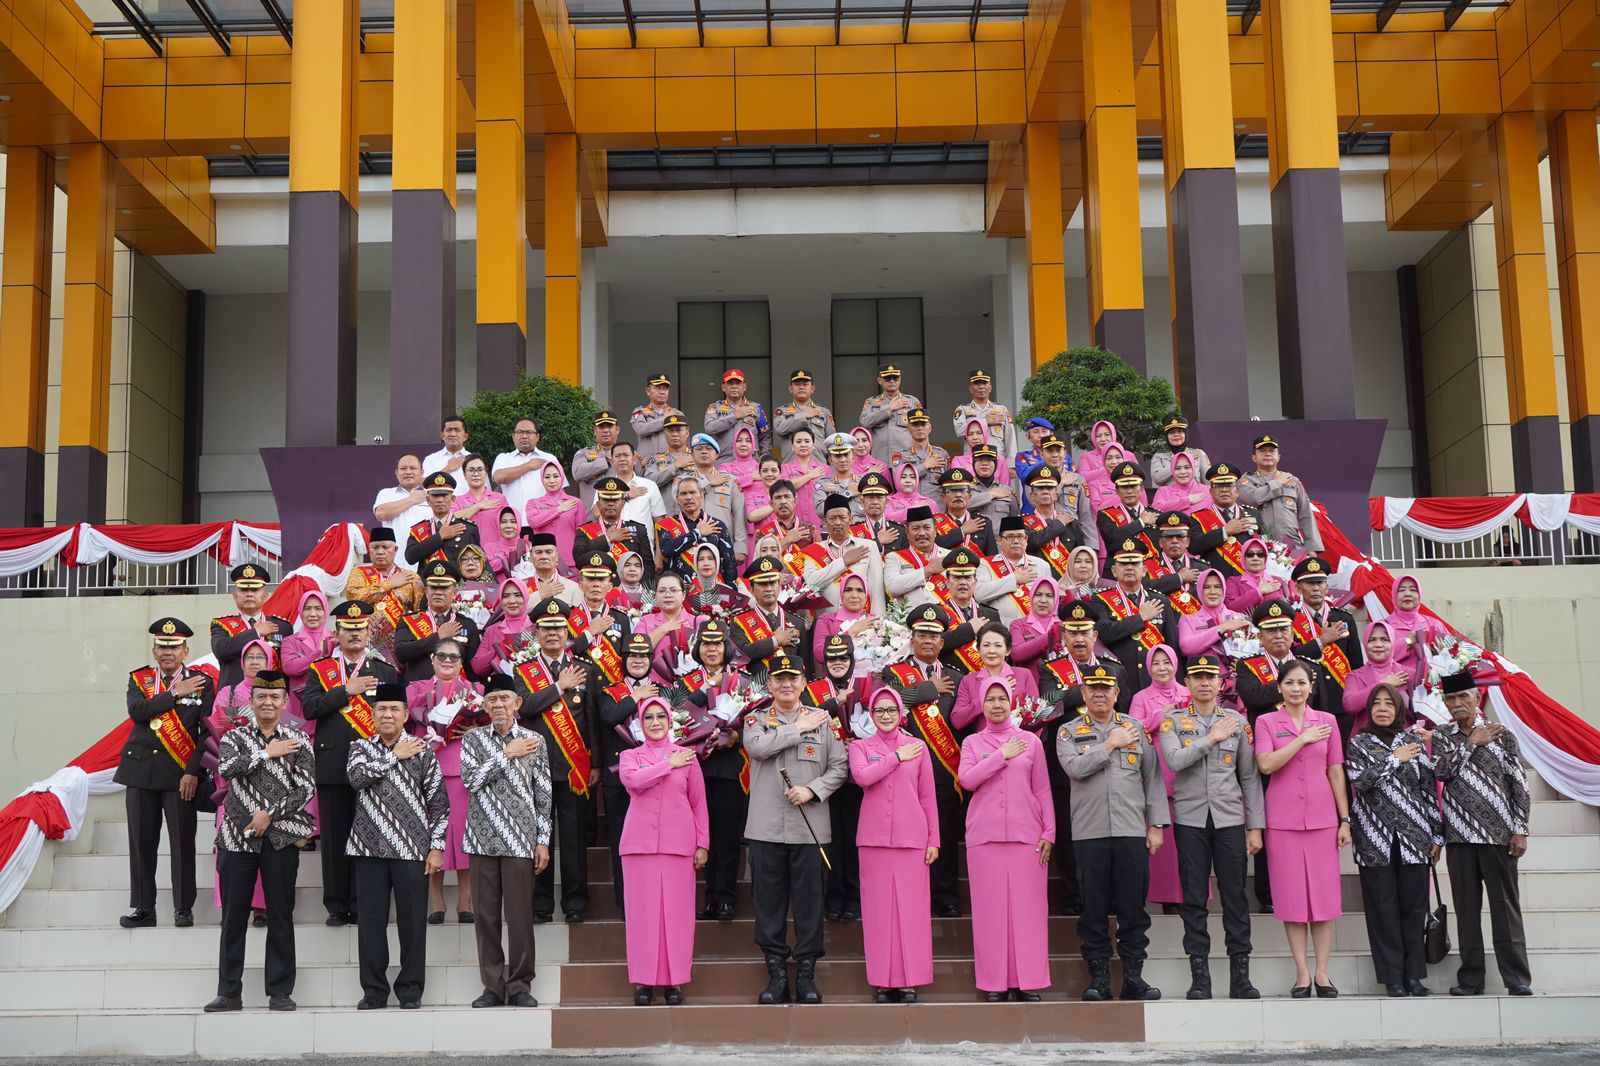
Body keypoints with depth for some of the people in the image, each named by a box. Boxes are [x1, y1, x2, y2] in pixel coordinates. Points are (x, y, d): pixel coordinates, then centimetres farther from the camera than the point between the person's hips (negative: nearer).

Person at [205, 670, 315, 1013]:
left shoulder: (298, 741, 5)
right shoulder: (234, 737, 7)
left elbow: (306, 790, -3)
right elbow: (226, 769, -13)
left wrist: (270, 813, -11)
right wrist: (267, 753, -11)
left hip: (281, 837, -1)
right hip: (238, 836, 1)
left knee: (281, 915, 2)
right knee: (233, 916, 4)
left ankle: (280, 991, 9)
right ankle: (229, 991, 12)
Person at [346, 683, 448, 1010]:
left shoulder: (422, 751, 5)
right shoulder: (362, 747, 10)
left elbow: (439, 803, 4)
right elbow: (357, 776, -12)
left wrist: (436, 847, -2)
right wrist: (395, 756, -8)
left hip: (411, 849, -1)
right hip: (369, 848, 1)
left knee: (413, 921, 1)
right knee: (371, 921, 3)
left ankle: (411, 989, 11)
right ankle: (374, 990, 13)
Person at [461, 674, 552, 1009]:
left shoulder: (535, 741, 6)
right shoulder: (473, 739, 8)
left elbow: (543, 796, 6)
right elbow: (470, 780, -7)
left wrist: (543, 841, 1)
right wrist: (507, 754, -8)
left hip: (520, 840, -1)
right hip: (482, 839, 1)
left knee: (519, 915, -1)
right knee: (486, 914, 4)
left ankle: (520, 985, 8)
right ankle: (492, 985, 12)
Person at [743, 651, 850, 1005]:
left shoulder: (822, 720, 7)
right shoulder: (756, 720, 7)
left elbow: (839, 767, 5)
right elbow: (758, 746, -15)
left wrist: (812, 790, -10)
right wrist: (798, 728, -9)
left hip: (809, 827, 0)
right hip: (766, 827, 0)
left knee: (809, 900, 3)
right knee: (769, 900, 4)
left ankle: (806, 973, 12)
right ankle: (776, 972, 13)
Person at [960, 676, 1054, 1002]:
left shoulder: (1030, 741, 11)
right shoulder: (972, 743, 11)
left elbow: (1043, 790, 9)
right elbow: (966, 779, -6)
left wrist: (1048, 833, 2)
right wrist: (1002, 756, -6)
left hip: (1026, 835, 0)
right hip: (984, 836, 0)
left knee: (1028, 906, -3)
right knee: (990, 908, -1)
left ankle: (1027, 982, 3)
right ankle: (994, 984, 4)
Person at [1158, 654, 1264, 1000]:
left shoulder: (1238, 721, 9)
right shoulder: (1172, 720, 5)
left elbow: (1250, 776, 8)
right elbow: (1174, 760, -14)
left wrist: (1255, 826, 4)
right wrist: (1211, 738, -10)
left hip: (1229, 818, 1)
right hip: (1190, 819, -1)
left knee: (1235, 895, 1)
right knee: (1194, 897, 1)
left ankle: (1240, 974, 7)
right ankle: (1199, 976, 6)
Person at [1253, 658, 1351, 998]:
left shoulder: (1327, 721, 9)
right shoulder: (1266, 722, 4)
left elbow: (1336, 773, 8)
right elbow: (1266, 765, -11)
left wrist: (1345, 820, 4)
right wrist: (1303, 739, -9)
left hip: (1322, 817, 1)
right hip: (1282, 819, -1)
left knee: (1324, 894, 1)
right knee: (1291, 896, 1)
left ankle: (1322, 973, 8)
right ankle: (1301, 973, 7)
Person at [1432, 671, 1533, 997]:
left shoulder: (1502, 735, 3)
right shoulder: (1441, 736, 9)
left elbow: (1519, 785, 1)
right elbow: (1440, 771, -8)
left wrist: (1520, 830, -5)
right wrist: (1472, 743, -7)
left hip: (1498, 833, -2)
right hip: (1459, 835, 2)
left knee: (1505, 905, -1)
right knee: (1466, 907, 4)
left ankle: (1517, 978, 3)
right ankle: (1471, 977, 9)